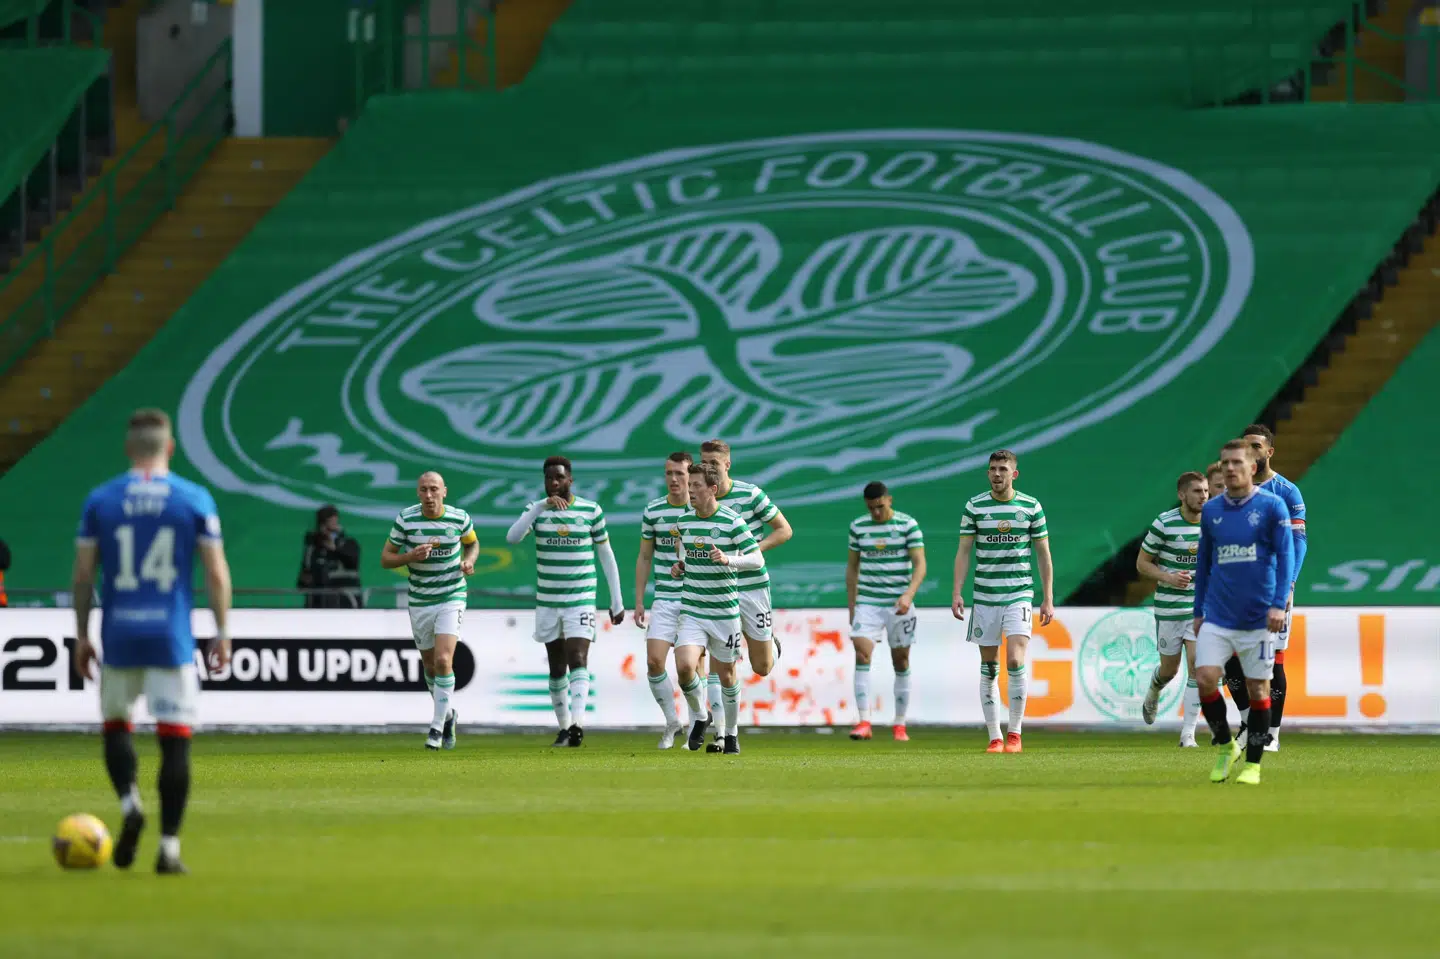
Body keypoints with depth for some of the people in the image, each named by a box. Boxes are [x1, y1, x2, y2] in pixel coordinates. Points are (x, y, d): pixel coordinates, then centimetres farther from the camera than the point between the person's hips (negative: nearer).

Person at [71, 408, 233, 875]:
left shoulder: (100, 500, 2)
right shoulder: (195, 499, 0)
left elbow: (83, 574, 4)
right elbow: (217, 573, -1)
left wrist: (81, 635, 13)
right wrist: (223, 632, 9)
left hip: (119, 637, 1)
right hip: (172, 638, -1)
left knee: (115, 723, 19)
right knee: (175, 738, 2)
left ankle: (129, 802, -7)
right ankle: (169, 846, -3)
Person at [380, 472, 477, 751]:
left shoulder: (459, 518, -7)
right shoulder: (405, 519, -8)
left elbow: (472, 543, 14)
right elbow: (385, 559, -2)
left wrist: (469, 561, -8)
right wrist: (411, 556, -21)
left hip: (451, 599, -2)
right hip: (419, 601, 2)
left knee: (443, 661, -18)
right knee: (430, 666, 12)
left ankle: (437, 728, -10)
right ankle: (448, 715, 38)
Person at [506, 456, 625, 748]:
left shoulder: (591, 511, -1)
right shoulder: (536, 510, 2)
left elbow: (606, 556, 6)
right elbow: (512, 538, -16)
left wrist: (617, 600, 6)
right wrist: (541, 507, -25)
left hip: (581, 600, -3)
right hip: (547, 602, 3)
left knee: (578, 659, -18)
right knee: (557, 667, 8)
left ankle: (577, 724, -30)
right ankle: (564, 727, 18)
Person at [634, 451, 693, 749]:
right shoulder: (653, 511, 5)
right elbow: (644, 558, 12)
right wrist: (639, 602, 9)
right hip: (664, 600, 2)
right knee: (654, 661, -9)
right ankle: (671, 721, 9)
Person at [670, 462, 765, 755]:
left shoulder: (732, 522, -10)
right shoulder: (684, 521, 6)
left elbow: (758, 559, -11)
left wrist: (728, 560, -26)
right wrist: (679, 566, 6)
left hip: (725, 611, -3)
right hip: (691, 610, 3)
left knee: (726, 674, 8)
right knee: (684, 666, -17)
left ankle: (731, 733, 26)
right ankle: (699, 715, 9)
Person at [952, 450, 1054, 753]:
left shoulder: (1031, 507, 2)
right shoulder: (974, 506, 3)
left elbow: (1044, 555, 7)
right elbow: (963, 552, 4)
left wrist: (1048, 599, 3)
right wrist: (957, 593, -6)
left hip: (1019, 594, -1)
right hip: (985, 597, 1)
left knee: (1015, 661, -16)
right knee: (988, 668, 3)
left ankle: (1015, 733, -4)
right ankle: (994, 737, 10)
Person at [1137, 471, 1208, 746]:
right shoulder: (1164, 524, -10)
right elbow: (1142, 563, -3)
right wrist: (1168, 577, -19)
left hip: (1202, 607, 1)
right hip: (1169, 607, -1)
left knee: (1197, 666, -12)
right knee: (1169, 669, 10)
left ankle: (1188, 733, -7)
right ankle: (1153, 693, 47)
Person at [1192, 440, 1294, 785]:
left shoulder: (1271, 506, -3)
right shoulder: (1210, 511, 8)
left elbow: (1286, 555, -6)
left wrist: (1278, 604, -16)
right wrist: (1198, 611, 16)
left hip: (1257, 616, -3)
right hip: (1217, 616, 3)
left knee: (1258, 689, 2)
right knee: (1205, 678, -12)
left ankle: (1252, 764, 13)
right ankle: (1225, 746, 9)